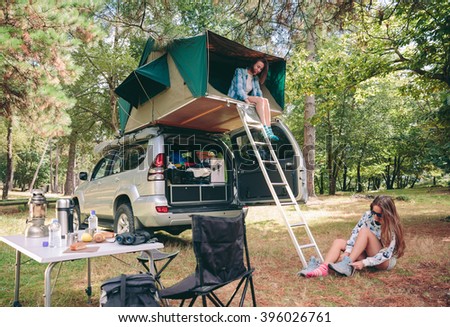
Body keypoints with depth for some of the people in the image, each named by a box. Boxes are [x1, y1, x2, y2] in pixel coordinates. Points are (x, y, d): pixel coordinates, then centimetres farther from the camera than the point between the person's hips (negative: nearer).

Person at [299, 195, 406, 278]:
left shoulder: (392, 228, -22)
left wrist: (364, 263, -34)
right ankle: (323, 268, -41)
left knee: (365, 231, -29)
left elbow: (386, 254, -26)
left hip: (386, 261, -6)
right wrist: (347, 252, -25)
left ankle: (348, 265, -35)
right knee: (338, 242, -16)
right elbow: (355, 233, -13)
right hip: (369, 254, 6)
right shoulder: (369, 215, -9)